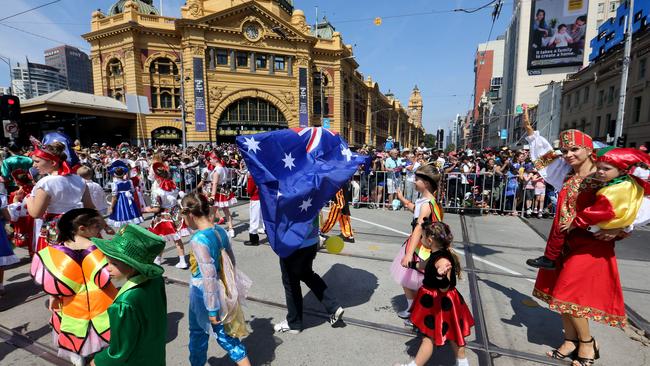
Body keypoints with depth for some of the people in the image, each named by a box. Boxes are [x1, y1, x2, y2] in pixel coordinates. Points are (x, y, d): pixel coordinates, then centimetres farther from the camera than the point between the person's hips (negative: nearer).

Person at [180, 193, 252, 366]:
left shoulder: (198, 239, -25)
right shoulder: (221, 230, -4)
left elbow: (208, 276, -25)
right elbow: (231, 260, 7)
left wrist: (212, 309, -17)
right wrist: (229, 284, 21)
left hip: (204, 295, -6)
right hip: (222, 291, 6)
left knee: (198, 333, 21)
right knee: (225, 332, 20)